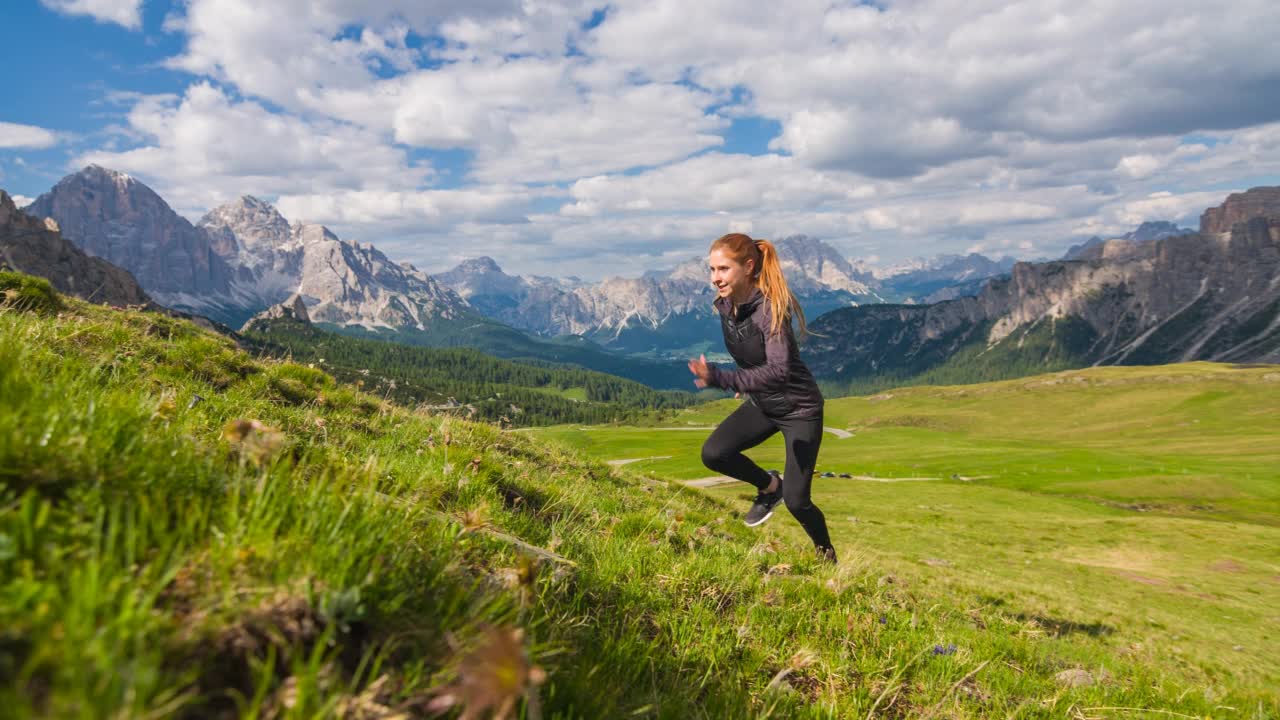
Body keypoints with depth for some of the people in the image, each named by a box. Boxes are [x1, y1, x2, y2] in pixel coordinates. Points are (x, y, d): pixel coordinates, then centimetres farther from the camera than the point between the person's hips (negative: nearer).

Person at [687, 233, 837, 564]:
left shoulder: (770, 308, -31)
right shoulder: (725, 304, -8)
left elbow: (778, 371, -45)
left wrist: (720, 378, -55)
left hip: (800, 409, -6)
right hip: (762, 404, 7)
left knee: (796, 500, -6)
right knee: (713, 454, -13)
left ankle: (827, 557, 25)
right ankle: (769, 486, 16)